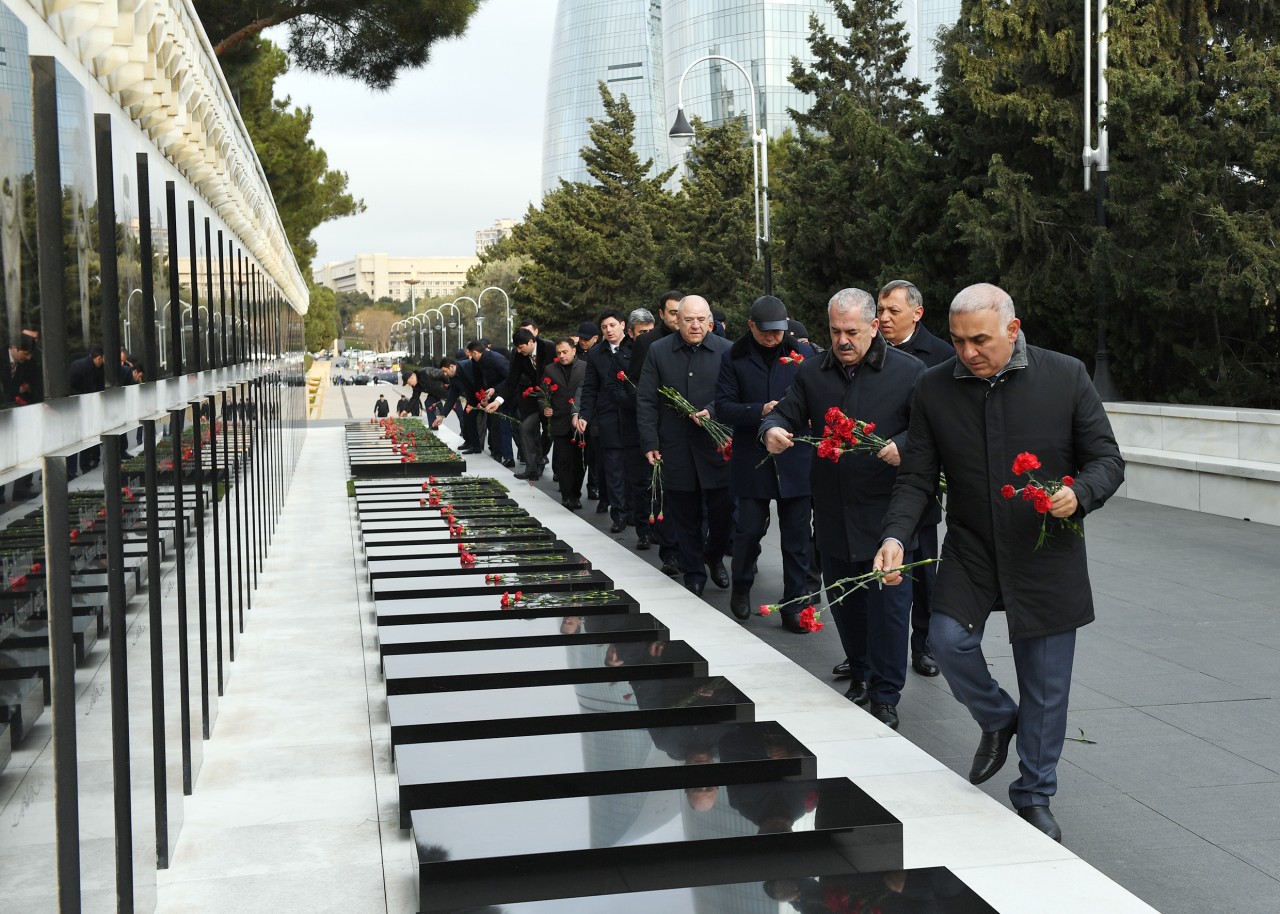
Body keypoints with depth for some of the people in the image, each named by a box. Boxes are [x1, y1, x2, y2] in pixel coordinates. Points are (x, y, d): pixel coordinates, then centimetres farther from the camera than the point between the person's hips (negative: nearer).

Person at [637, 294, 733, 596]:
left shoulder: (726, 350, 1)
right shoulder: (658, 351, 3)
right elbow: (646, 401, 3)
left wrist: (712, 411, -18)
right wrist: (650, 443, -2)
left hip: (717, 446, 0)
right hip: (676, 449, 1)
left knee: (722, 511, 4)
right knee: (685, 515, 8)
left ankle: (714, 556, 32)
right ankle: (693, 573, 22)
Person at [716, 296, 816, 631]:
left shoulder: (802, 353, 5)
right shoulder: (735, 358, 3)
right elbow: (723, 406, -2)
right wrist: (759, 412, -17)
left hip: (795, 457, 1)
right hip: (752, 460, -1)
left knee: (796, 535, 3)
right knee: (750, 528, 4)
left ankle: (794, 605, 13)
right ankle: (741, 588, 29)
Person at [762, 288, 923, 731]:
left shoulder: (909, 371, -3)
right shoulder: (813, 373, 9)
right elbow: (786, 413, 13)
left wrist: (902, 446, -25)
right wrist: (772, 429, -10)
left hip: (886, 515, -4)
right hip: (833, 513, 5)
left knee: (888, 603, -1)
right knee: (843, 602, 15)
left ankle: (885, 697, 11)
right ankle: (861, 677, 34)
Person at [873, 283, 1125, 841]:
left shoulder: (1066, 377, -7)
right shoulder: (935, 388, -2)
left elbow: (1107, 460, -2)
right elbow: (917, 476, 1)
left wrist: (1079, 494, -24)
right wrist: (896, 535, -16)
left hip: (1047, 556, -1)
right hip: (970, 550, 2)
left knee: (1045, 683, 5)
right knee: (948, 640, -17)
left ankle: (1034, 798, 25)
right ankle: (997, 721, 17)